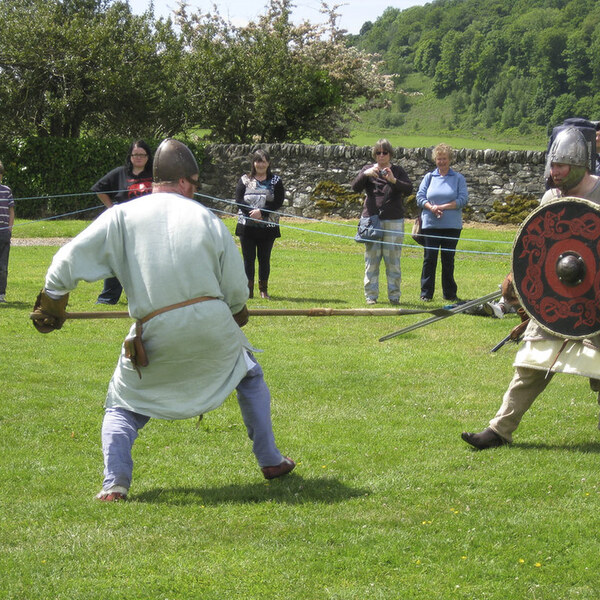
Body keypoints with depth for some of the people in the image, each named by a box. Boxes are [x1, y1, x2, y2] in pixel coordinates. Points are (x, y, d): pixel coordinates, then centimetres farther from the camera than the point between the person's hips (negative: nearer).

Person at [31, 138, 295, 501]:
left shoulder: (123, 216, 1)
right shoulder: (206, 217, 3)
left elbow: (69, 261, 0)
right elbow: (237, 291, 7)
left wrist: (50, 304, 16)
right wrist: (236, 315, 30)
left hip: (156, 335, 0)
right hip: (213, 325, 1)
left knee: (124, 405, 19)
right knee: (250, 375, 29)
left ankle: (114, 484, -1)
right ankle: (271, 461, 32)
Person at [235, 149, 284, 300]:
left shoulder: (275, 181, 5)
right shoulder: (245, 180, 6)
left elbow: (278, 202, -5)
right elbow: (239, 200, -2)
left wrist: (261, 212, -17)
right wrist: (251, 213, -17)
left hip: (268, 227, 0)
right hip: (247, 225, 0)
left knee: (264, 258, 5)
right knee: (248, 257, 1)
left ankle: (264, 289, 13)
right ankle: (248, 289, 6)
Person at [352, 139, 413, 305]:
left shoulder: (398, 171, 9)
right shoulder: (368, 169, 11)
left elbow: (409, 189, -5)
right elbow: (355, 187, -2)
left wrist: (393, 180, -23)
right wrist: (365, 174, -20)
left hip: (394, 221, 0)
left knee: (393, 260, 0)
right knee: (372, 259, 0)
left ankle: (394, 296, 5)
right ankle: (371, 295, 5)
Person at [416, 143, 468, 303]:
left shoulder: (458, 178, 7)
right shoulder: (429, 177, 12)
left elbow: (463, 200, -4)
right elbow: (420, 198, 4)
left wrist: (442, 207, -12)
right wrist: (432, 208, -15)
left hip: (452, 226, -1)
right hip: (430, 225, 1)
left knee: (448, 260, 4)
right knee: (429, 259, -1)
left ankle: (450, 293, 12)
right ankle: (426, 293, 4)